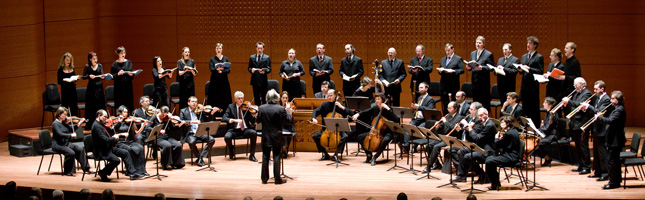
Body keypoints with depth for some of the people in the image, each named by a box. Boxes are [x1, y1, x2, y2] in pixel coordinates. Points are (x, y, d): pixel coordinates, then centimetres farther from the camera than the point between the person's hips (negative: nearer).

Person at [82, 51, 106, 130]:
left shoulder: (100, 66, 8)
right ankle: (89, 126, 3)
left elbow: (102, 75, 6)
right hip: (91, 88, -3)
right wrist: (89, 76, -19)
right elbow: (83, 77, -1)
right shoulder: (87, 67, -1)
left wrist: (103, 77, -16)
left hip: (99, 88, 3)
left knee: (100, 106, 4)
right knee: (90, 108, -1)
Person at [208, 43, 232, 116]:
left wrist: (221, 71, -18)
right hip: (214, 81, -1)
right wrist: (217, 69, -28)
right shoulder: (212, 59, 7)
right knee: (214, 100, -4)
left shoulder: (226, 59, 11)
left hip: (224, 82, 1)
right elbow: (211, 69, -7)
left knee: (224, 99, -2)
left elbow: (229, 70, 0)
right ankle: (214, 115, -2)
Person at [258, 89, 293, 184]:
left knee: (265, 157, 10)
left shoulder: (261, 108, -6)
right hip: (277, 137, -2)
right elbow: (288, 121, -9)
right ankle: (277, 179, 4)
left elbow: (258, 120, 4)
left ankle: (264, 178, 13)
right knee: (276, 157, 3)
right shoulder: (281, 109, -14)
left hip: (265, 137, 2)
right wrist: (288, 112, 8)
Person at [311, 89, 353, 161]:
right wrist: (313, 118, -20)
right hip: (326, 129, 2)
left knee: (345, 136, -31)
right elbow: (316, 111, 0)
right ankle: (325, 154, -7)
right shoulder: (324, 105, 7)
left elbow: (350, 113, -6)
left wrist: (342, 107, -17)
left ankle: (336, 154, -20)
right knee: (315, 136, -19)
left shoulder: (339, 105, 1)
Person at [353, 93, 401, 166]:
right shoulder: (375, 108, 5)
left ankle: (374, 157, -23)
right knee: (360, 137, -5)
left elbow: (396, 119, -22)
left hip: (386, 132, -6)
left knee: (385, 140, -39)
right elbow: (365, 112, 6)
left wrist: (388, 109, -26)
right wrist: (357, 114, -15)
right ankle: (369, 155, 4)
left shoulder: (387, 109, -10)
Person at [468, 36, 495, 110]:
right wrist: (469, 67, -3)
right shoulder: (472, 53, 15)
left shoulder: (488, 54, -4)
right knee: (475, 101, 10)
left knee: (485, 102, -4)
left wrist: (481, 67, -23)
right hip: (475, 81, 6)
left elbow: (492, 68, -10)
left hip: (484, 82, -6)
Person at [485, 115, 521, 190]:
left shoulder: (508, 133, -20)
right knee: (488, 158, 12)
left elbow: (497, 145, -16)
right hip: (510, 154, 11)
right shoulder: (513, 130, 12)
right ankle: (495, 181, 17)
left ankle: (495, 184, -5)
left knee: (489, 162, -18)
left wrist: (496, 138, 3)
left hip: (511, 157, -11)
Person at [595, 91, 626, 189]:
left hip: (615, 140, -10)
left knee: (611, 161, -6)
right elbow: (611, 120, 16)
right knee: (615, 161, 17)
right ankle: (617, 180, 25)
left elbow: (610, 120, -30)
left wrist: (599, 117, -18)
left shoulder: (619, 110, -19)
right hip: (614, 139, 10)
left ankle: (613, 182, 0)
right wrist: (602, 116, 4)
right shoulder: (617, 109, 14)